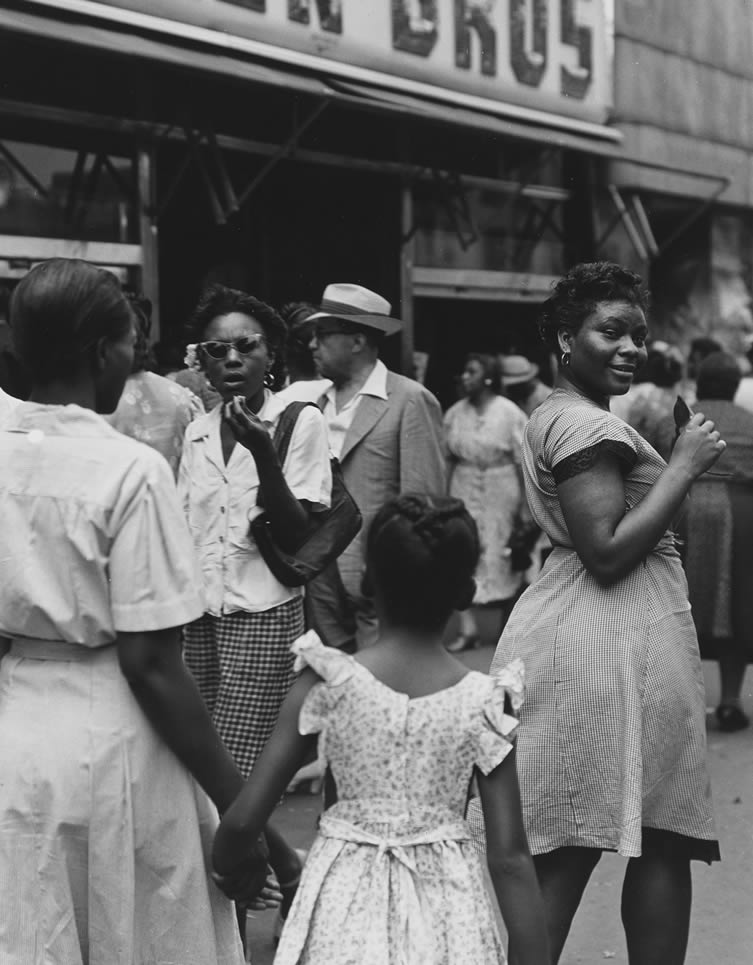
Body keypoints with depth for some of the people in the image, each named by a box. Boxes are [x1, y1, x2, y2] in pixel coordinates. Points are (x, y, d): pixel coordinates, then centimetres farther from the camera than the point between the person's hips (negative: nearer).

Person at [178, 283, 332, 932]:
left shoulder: (301, 421, -4)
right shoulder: (197, 433, 11)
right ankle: (290, 872, 25)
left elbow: (301, 536, -11)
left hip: (266, 618, -5)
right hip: (202, 617, 5)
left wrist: (263, 454, -22)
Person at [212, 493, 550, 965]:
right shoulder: (484, 704, -7)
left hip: (348, 910, 0)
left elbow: (244, 819, -7)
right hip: (445, 912, 1)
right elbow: (510, 857, -8)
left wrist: (226, 868, 14)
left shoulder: (327, 684, -9)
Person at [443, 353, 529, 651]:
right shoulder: (454, 414, 3)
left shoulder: (509, 413, -8)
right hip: (464, 492, 3)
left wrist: (526, 506, -11)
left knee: (503, 561, 5)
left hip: (500, 495, -3)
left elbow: (524, 462, -8)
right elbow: (447, 459, 6)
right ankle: (468, 629, 1)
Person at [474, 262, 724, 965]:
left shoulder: (554, 417, 19)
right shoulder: (588, 425, -14)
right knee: (662, 845, -3)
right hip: (613, 642, -10)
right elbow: (608, 552, -22)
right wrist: (684, 465, -15)